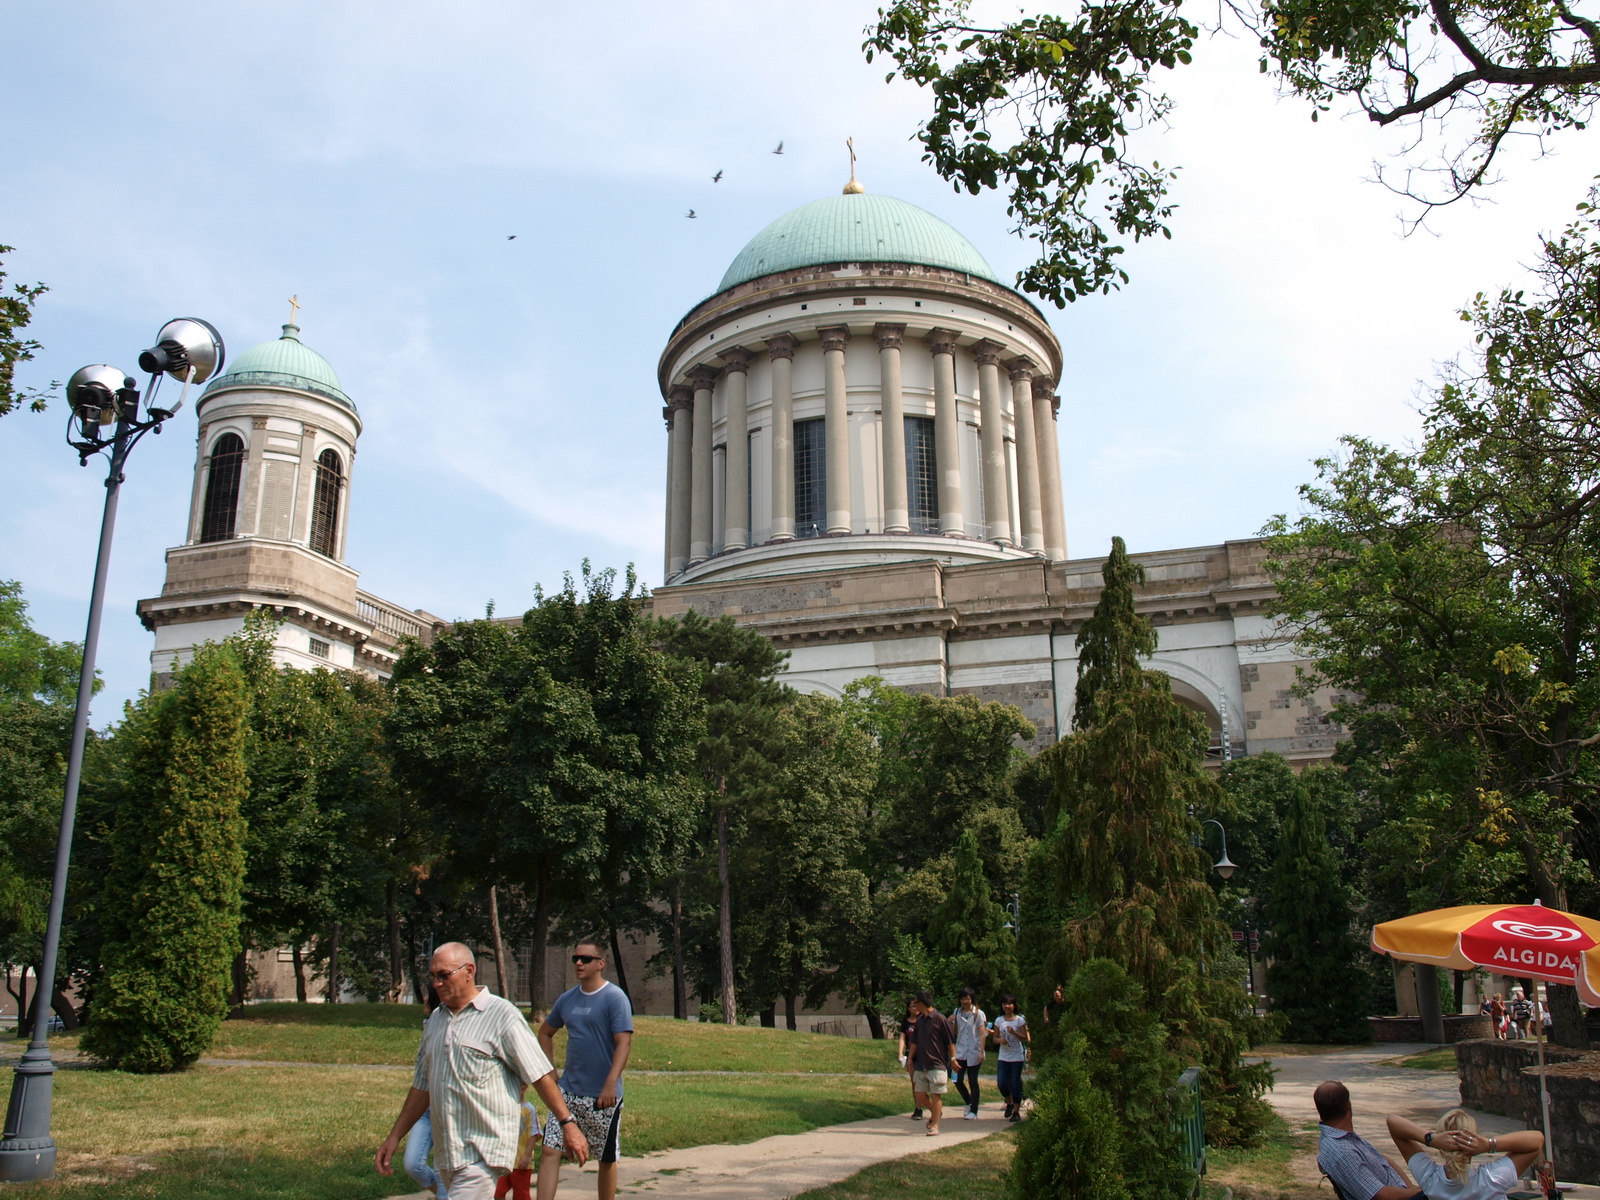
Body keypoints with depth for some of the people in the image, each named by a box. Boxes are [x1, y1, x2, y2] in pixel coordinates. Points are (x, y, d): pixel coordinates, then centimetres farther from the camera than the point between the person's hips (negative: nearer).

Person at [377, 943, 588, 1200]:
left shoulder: (501, 1014, -8)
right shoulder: (436, 1019, 12)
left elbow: (540, 1075, -9)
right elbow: (422, 1085, 20)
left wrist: (567, 1124, -13)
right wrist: (394, 1137, 17)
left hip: (483, 1152, -7)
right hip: (446, 1151, 7)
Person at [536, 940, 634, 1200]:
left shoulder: (615, 998, -10)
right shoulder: (566, 999, 8)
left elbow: (624, 1043, -17)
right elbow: (545, 1032, 23)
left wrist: (610, 1085, -27)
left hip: (602, 1096, -5)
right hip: (568, 1091, 5)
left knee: (607, 1159, 8)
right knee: (550, 1151, -5)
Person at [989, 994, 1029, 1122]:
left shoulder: (1019, 1020, -3)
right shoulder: (999, 1020, 6)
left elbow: (1025, 1038, -6)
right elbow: (995, 1038, 9)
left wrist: (1014, 1032, -22)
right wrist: (1000, 1040, -14)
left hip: (1017, 1057, -3)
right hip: (1003, 1057, 3)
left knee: (1015, 1084, -2)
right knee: (1001, 1083, -5)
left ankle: (1016, 1112, 9)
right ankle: (1009, 1103, 22)